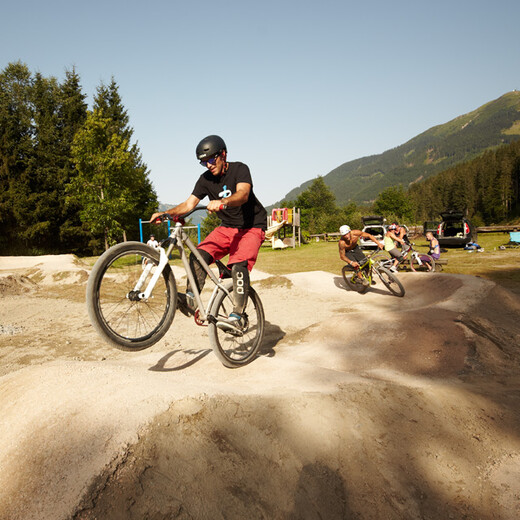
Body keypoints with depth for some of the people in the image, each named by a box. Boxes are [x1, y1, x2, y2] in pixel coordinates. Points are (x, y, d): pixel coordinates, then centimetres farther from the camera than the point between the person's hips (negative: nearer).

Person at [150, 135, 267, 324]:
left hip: (251, 227, -5)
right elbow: (188, 204, -7)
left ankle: (237, 315, -24)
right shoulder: (206, 179, 1)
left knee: (238, 265, -28)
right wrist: (165, 213, -25)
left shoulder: (240, 169, -13)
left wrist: (222, 202, -53)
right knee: (198, 254, -20)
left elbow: (243, 194, -33)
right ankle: (191, 298, -22)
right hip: (227, 227, 5)